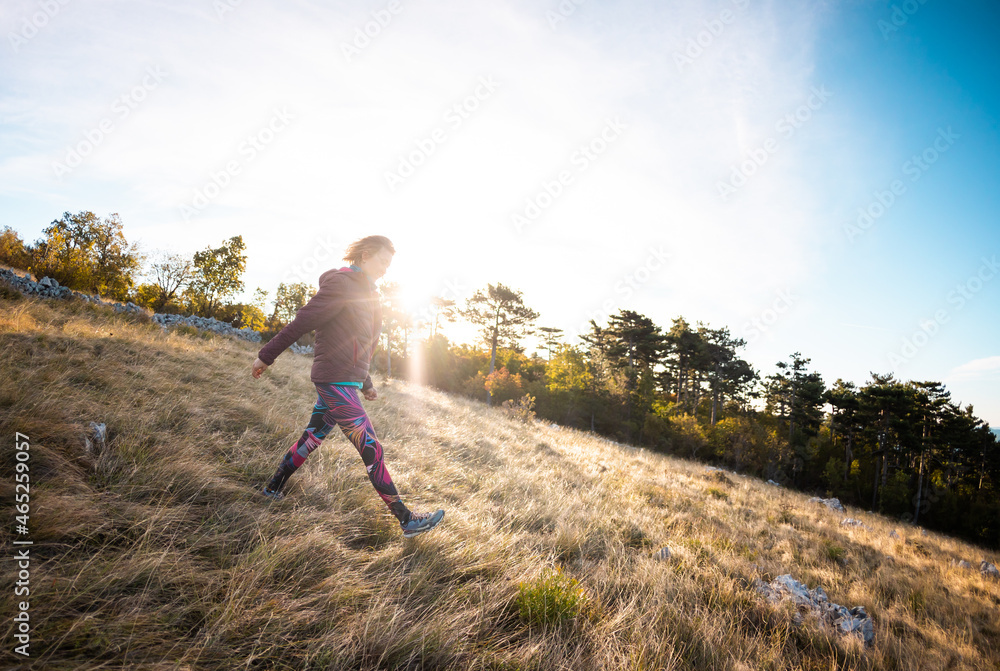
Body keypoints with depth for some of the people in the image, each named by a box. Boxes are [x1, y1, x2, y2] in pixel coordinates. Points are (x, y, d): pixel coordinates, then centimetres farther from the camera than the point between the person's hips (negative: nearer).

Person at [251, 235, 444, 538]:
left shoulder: (364, 291, 15)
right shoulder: (340, 284, -14)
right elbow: (300, 323, -13)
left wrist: (366, 383, 23)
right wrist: (266, 356, -9)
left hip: (344, 381, 9)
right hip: (337, 382, -9)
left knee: (311, 439, 19)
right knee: (372, 450, -7)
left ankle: (273, 489, 37)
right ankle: (406, 520, -1)